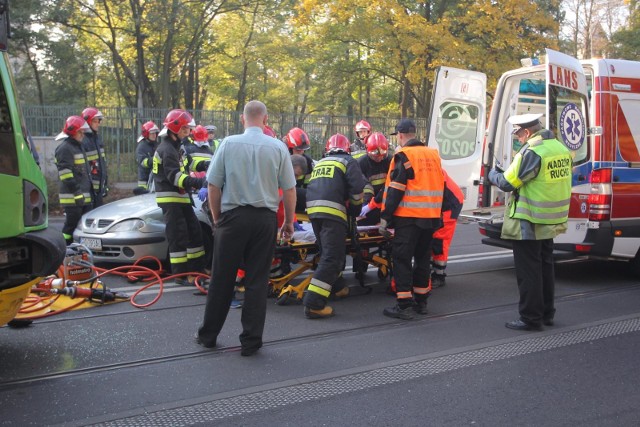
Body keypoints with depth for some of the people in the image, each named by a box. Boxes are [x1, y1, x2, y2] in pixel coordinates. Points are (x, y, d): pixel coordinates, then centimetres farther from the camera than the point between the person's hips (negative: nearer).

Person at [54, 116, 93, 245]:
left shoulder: (78, 146, 21)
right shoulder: (64, 148, -11)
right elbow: (65, 173, -19)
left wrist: (88, 190, 24)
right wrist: (76, 192, -22)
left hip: (84, 197, 10)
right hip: (72, 197, -10)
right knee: (72, 224, -7)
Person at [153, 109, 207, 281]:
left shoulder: (173, 147, 19)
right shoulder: (167, 149, -15)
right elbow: (175, 176, -27)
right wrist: (198, 182, -36)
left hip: (180, 198, 10)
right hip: (170, 200, -10)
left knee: (194, 232, 11)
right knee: (179, 237, -10)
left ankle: (197, 270, 16)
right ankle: (181, 274, -6)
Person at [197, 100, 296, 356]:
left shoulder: (229, 143, -2)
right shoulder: (278, 147, -1)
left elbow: (213, 185, -1)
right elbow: (289, 189, 0)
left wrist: (217, 217, 11)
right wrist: (289, 222, 11)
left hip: (233, 217, 0)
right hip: (265, 219, 0)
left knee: (222, 279, 10)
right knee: (257, 281, 6)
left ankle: (208, 335, 21)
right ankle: (251, 341, 10)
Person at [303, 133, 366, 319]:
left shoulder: (319, 163, 27)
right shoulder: (348, 162, 10)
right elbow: (357, 189, -2)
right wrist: (355, 209, 15)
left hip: (313, 209, 7)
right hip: (333, 211, -6)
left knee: (328, 252, 24)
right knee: (332, 257, -9)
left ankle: (335, 287, 38)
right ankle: (313, 303, -17)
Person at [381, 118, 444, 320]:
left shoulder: (404, 156, -10)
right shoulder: (433, 155, 12)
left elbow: (395, 190, -14)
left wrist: (385, 218, -11)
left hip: (408, 217, -7)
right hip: (431, 218, 7)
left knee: (402, 258, -2)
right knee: (423, 258, 16)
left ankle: (404, 305, -4)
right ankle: (421, 301, 24)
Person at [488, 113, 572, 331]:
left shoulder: (531, 152, -20)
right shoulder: (561, 148, 7)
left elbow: (507, 183, -16)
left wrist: (493, 174, 5)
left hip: (529, 223, -9)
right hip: (551, 222, 9)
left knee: (528, 271, 1)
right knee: (545, 267, 19)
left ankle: (531, 318, 7)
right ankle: (546, 313, 29)